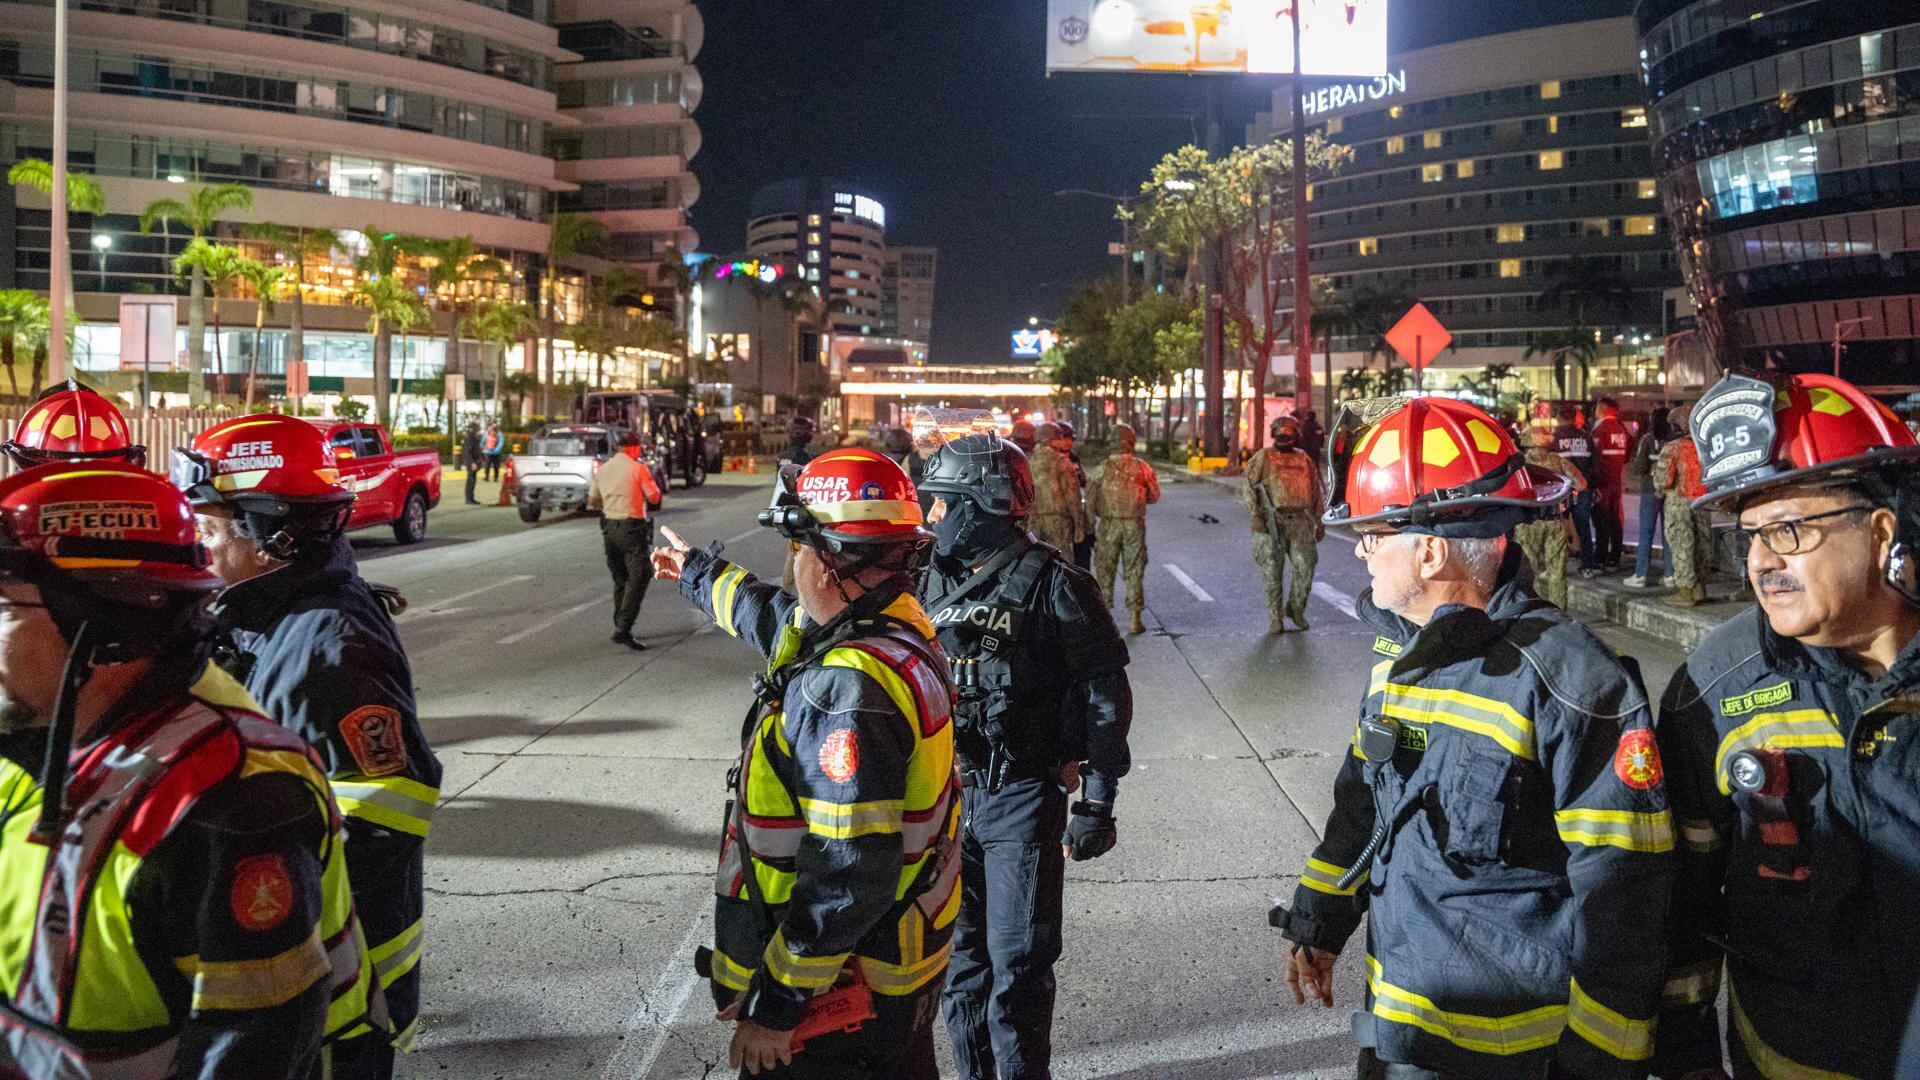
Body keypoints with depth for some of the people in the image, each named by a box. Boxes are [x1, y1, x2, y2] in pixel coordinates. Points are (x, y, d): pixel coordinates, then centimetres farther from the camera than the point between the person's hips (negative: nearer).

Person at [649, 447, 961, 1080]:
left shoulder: (846, 690, -31)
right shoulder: (900, 630, 0)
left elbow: (849, 876, -32)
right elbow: (778, 618, 22)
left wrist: (776, 1005, -24)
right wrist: (697, 574, 37)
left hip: (845, 994, -9)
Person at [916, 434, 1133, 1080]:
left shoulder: (1048, 582, -12)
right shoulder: (937, 583, 7)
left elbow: (1105, 691, -10)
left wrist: (1097, 801, -12)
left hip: (1023, 801, -6)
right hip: (949, 795, 6)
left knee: (1017, 964, 1)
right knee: (960, 958, 15)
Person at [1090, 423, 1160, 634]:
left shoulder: (1104, 468, -7)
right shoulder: (1142, 468, -3)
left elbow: (1091, 498, -5)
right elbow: (1154, 496, 7)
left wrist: (1090, 528, 3)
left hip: (1109, 524, -1)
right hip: (1134, 525, 1)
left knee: (1104, 570, 8)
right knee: (1134, 571, 7)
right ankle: (1135, 620, 9)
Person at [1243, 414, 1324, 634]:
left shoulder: (1304, 459, 15)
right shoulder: (1263, 458, 3)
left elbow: (1316, 492, 19)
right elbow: (1250, 487, -3)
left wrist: (1319, 522, 15)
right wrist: (1255, 517, -13)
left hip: (1300, 521, 3)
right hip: (1272, 522, -3)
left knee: (1306, 567, -2)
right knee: (1273, 572, 0)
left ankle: (1296, 608, 20)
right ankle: (1275, 618, 10)